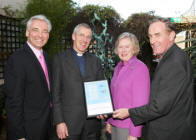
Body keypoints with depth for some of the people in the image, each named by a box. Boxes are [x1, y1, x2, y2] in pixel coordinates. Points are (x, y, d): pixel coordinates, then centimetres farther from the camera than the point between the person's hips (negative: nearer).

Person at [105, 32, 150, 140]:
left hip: (128, 126, -6)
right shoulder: (118, 67, 7)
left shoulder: (140, 68, -14)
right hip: (114, 123, 6)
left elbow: (141, 102, -16)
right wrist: (109, 121, 11)